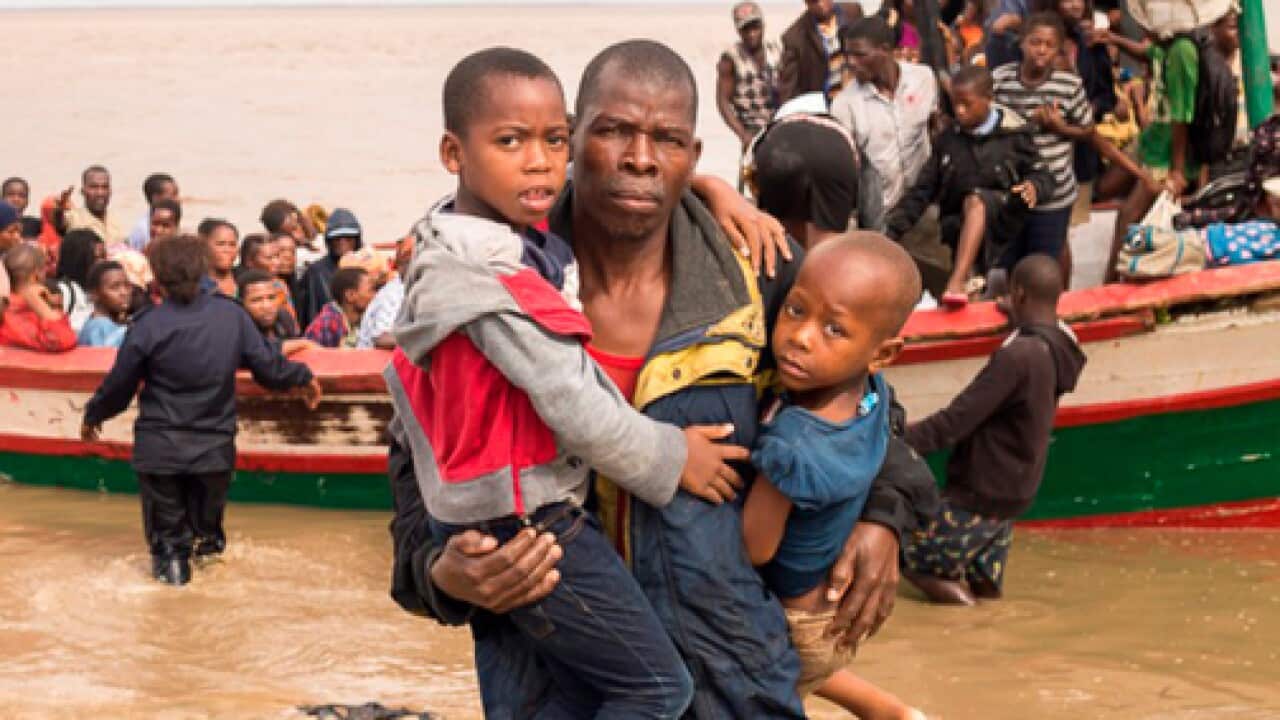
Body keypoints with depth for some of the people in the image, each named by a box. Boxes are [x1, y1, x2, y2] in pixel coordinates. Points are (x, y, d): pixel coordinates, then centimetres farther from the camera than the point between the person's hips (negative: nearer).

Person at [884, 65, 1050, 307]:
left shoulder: (1013, 135, -3)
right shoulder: (948, 139, 4)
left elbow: (1042, 176, 3)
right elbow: (923, 189, 5)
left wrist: (1033, 186, -23)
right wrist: (892, 229, -5)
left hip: (1002, 216, -6)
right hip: (960, 225, 6)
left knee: (976, 199, -34)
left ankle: (958, 282, -51)